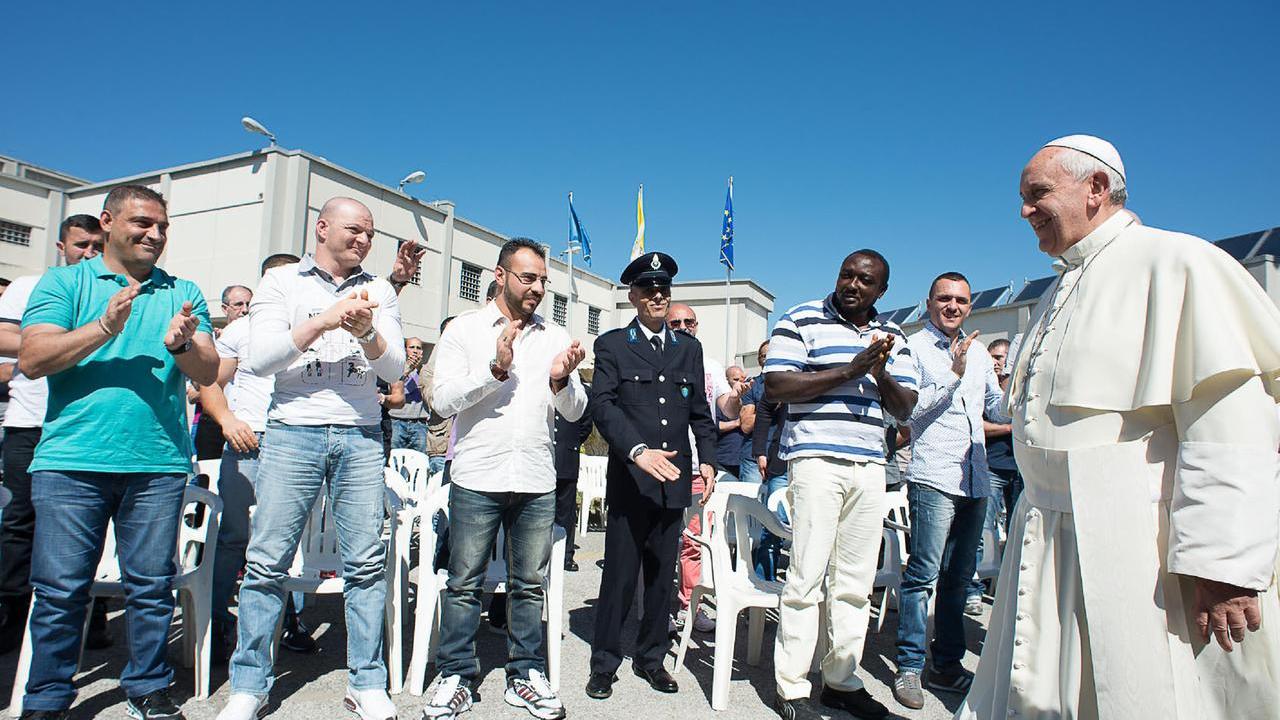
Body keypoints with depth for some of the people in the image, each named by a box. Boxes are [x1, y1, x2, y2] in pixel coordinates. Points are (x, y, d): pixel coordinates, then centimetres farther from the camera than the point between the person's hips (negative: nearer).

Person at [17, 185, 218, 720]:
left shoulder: (183, 293, 12)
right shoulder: (63, 283, 9)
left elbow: (209, 372, 3)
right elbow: (31, 360, -4)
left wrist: (180, 344, -18)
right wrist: (104, 328, -17)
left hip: (159, 463, 1)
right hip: (71, 460, -1)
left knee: (151, 585, 7)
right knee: (60, 589, 4)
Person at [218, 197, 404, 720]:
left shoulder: (378, 291, 13)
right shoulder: (280, 283, 8)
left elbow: (394, 367, 4)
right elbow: (259, 359, -4)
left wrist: (365, 331, -14)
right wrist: (324, 321, -14)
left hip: (361, 435, 2)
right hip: (293, 430, -1)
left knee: (366, 562, 1)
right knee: (267, 560, 1)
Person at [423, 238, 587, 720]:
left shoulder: (555, 337, 10)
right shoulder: (464, 330, 3)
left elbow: (574, 412, 8)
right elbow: (443, 399, -7)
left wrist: (561, 380, -12)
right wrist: (496, 369, -17)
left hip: (537, 483, 3)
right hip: (477, 479, -2)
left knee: (529, 585, 11)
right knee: (464, 584, 6)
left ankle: (525, 675, 24)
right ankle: (455, 677, 21)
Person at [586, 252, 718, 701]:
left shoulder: (689, 348, 15)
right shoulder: (612, 345, 2)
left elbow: (700, 412, 16)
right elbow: (602, 405, -10)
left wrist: (707, 459, 4)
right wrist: (638, 451, -23)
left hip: (675, 480, 4)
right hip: (629, 479, -4)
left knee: (662, 575, 12)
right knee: (619, 575, 3)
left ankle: (651, 658, 28)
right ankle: (604, 664, 18)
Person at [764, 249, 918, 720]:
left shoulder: (892, 338, 16)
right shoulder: (801, 321, -1)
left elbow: (906, 409, 13)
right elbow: (775, 386, -12)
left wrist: (881, 375, -8)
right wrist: (850, 370, -15)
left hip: (870, 466, 6)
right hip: (816, 460, -5)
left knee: (856, 582, 10)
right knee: (807, 578, -3)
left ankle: (842, 680, 24)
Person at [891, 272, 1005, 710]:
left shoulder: (978, 352, 18)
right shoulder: (913, 347, -2)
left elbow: (996, 406, 26)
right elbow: (906, 410, -11)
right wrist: (952, 375, -15)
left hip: (975, 481, 7)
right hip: (934, 478, -7)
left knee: (958, 578, 13)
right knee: (924, 574, -9)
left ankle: (947, 665, 24)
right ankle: (910, 668, 2)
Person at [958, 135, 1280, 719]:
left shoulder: (1174, 262, -8)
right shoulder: (1062, 290, 20)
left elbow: (1230, 424, -17)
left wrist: (1221, 561, -22)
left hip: (1137, 554, -8)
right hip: (1048, 547, 8)